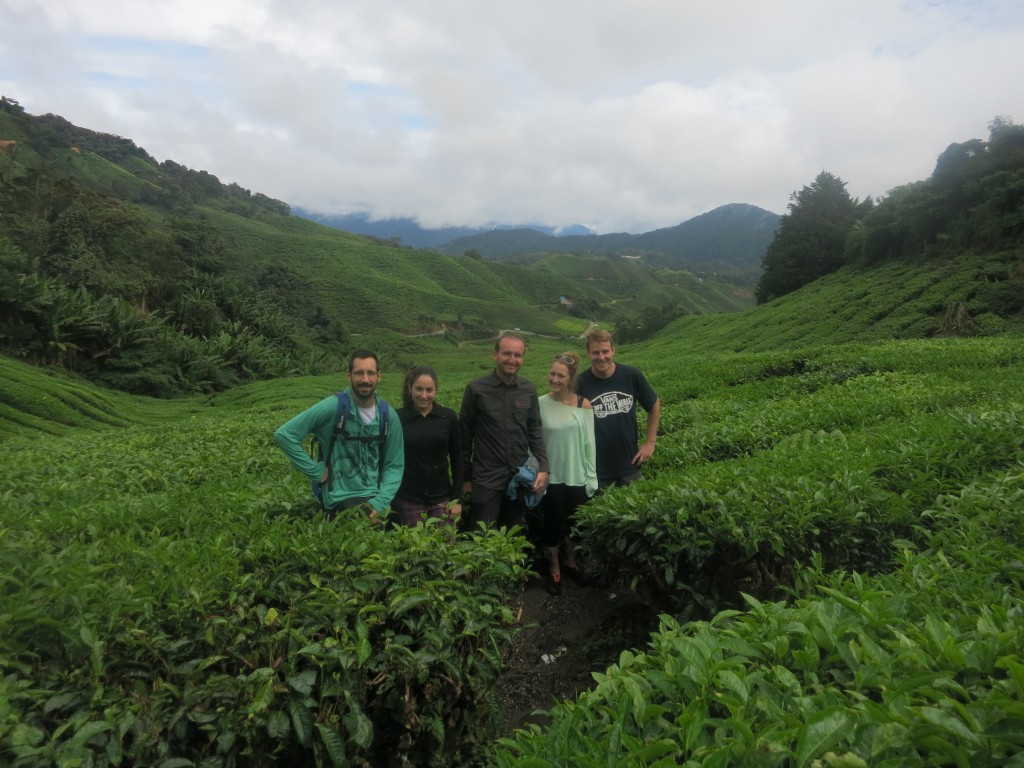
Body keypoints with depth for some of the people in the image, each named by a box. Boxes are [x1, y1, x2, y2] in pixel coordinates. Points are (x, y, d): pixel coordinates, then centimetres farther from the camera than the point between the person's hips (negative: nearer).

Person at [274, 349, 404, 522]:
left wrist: (379, 502, -10)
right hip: (343, 498, -4)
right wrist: (316, 471, -11)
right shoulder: (332, 407, -11)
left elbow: (395, 466, 4)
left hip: (377, 497, 4)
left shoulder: (389, 415, 1)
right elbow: (283, 434, -11)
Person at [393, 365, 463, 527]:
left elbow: (457, 459, 5)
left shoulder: (448, 417, -1)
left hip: (441, 499, 1)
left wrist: (457, 498, 1)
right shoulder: (398, 418, -3)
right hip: (408, 500, -1)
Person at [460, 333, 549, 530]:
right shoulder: (476, 389, -8)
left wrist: (543, 467, -2)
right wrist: (465, 477, 0)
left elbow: (535, 432, 8)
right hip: (485, 479, -3)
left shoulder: (529, 389, 2)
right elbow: (465, 436, -2)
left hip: (521, 478, 3)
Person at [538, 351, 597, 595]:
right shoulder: (540, 404, -9)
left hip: (577, 478, 1)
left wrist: (591, 477, 0)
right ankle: (554, 570, 32)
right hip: (550, 478, -1)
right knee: (552, 524, 11)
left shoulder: (583, 405, -6)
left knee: (574, 524, 18)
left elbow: (589, 443, -2)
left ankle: (571, 561, 43)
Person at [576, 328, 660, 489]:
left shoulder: (632, 375, -8)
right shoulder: (581, 383, -12)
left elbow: (654, 405, 7)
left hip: (630, 464, 2)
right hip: (595, 469, -1)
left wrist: (650, 442, 3)